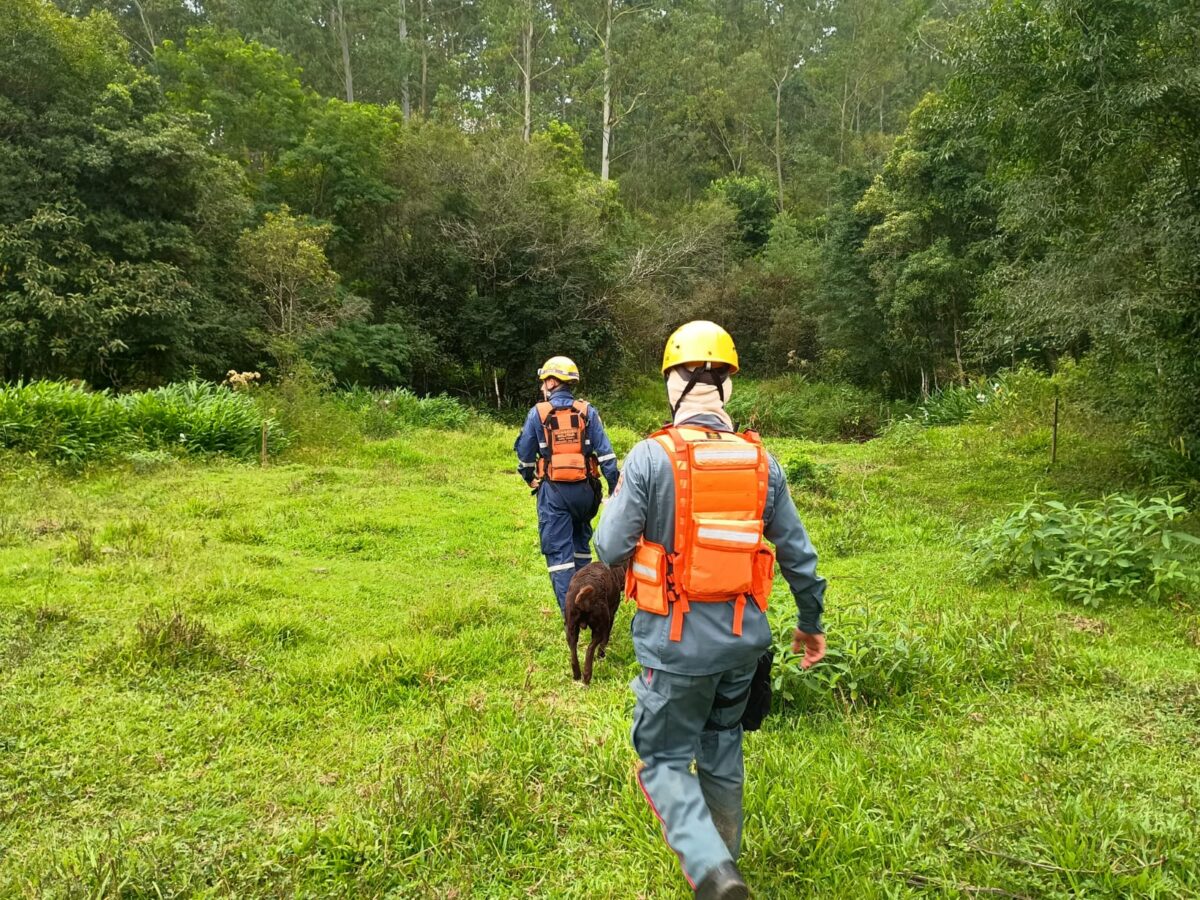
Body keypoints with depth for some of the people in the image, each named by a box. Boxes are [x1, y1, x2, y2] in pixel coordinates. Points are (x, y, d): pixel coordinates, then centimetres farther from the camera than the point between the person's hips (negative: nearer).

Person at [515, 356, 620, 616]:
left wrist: (530, 479, 23)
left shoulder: (538, 413, -2)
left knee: (559, 551, 1)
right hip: (584, 489, 3)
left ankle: (571, 613, -5)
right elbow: (605, 453, -5)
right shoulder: (587, 412, 1)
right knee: (581, 542, 21)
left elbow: (524, 453, 5)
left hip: (553, 491, -3)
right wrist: (615, 487, -1)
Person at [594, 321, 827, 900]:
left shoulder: (650, 457, -15)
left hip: (676, 640, -4)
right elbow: (798, 554, 4)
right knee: (722, 752, 23)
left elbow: (610, 549, -14)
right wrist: (811, 622, 18)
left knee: (665, 758, 11)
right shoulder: (761, 461, -2)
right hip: (744, 637, 5)